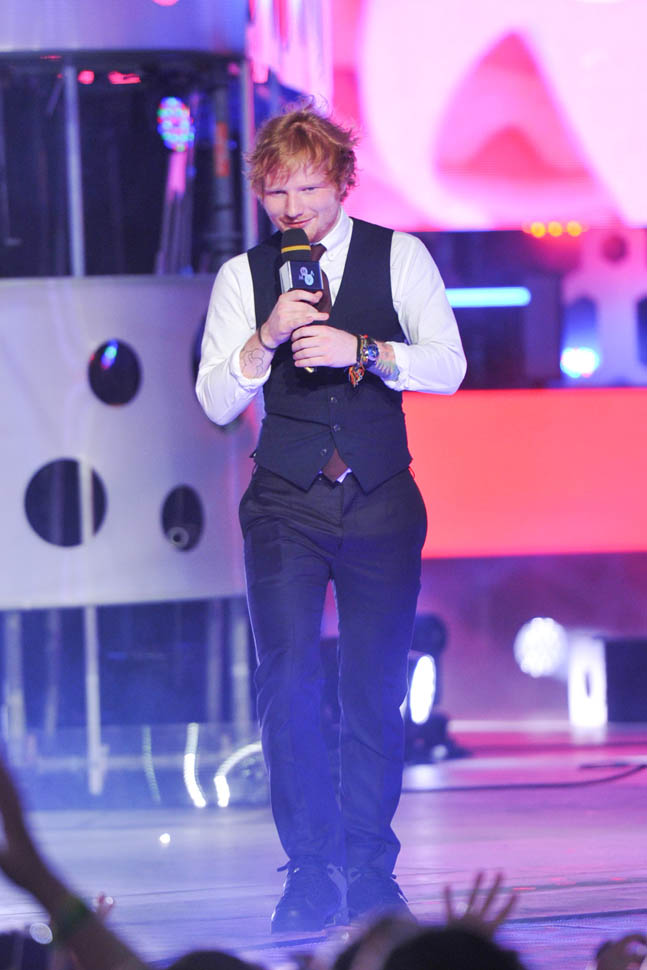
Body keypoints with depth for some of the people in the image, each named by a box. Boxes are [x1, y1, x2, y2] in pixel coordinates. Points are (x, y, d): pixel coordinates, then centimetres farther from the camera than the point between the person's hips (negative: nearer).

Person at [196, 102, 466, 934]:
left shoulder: (398, 257, 3)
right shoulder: (243, 277, 5)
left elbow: (447, 366, -5)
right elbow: (216, 403, 2)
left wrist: (360, 348, -19)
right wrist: (266, 338, -15)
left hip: (381, 505, 0)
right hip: (285, 506, 0)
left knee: (376, 691, 0)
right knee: (287, 685, -10)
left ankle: (369, 870, 9)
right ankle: (311, 874, -4)